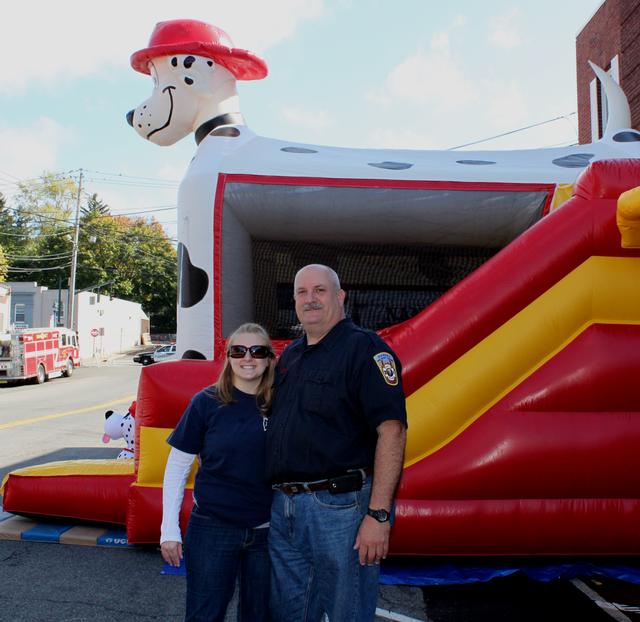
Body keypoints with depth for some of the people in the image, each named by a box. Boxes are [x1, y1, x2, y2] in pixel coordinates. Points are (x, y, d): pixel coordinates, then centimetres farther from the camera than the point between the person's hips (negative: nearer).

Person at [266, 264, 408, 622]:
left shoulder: (365, 348, -10)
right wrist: (280, 497, 16)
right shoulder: (290, 355, 14)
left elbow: (392, 431, -18)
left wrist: (379, 514, -22)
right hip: (284, 508, 8)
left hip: (340, 508, -7)